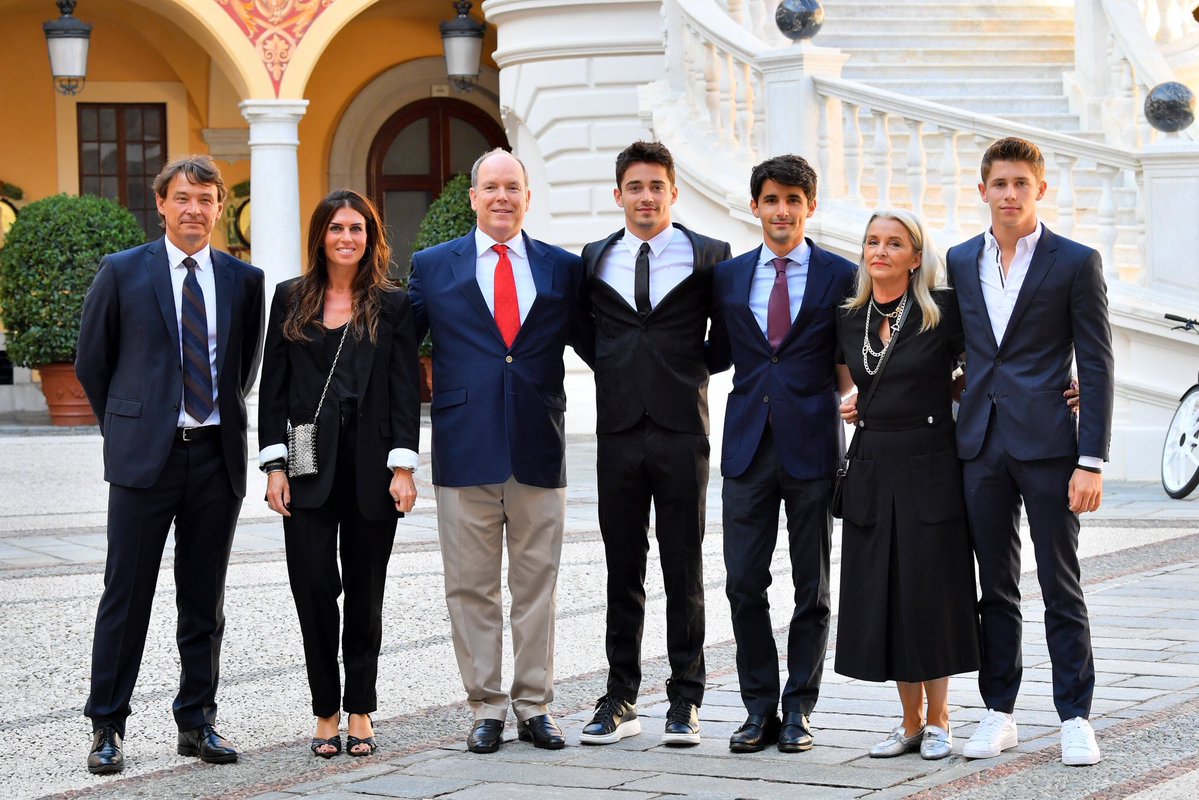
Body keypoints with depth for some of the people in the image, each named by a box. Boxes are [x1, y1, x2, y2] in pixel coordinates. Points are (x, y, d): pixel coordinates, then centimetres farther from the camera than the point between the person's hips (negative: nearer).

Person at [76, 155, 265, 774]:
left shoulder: (244, 280, 7)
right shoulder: (122, 273, 0)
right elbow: (91, 362, 8)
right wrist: (124, 428, 10)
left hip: (218, 456, 3)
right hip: (144, 455, -2)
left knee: (205, 599, 8)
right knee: (127, 593, -1)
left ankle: (197, 722, 17)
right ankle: (107, 727, 5)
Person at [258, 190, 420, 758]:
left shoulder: (392, 306, 5)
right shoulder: (291, 300, 8)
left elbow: (406, 391, 1)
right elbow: (273, 387, 6)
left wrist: (403, 467, -8)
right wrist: (274, 465, -2)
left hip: (370, 468, 0)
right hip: (309, 466, 0)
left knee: (365, 594, 5)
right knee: (314, 589, -5)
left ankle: (360, 712, 14)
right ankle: (326, 713, 5)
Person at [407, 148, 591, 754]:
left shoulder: (563, 268, 10)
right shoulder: (433, 266, 7)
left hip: (539, 451, 1)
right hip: (464, 449, -1)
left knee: (536, 584, 6)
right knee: (471, 587, 3)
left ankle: (534, 705, 14)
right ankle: (486, 708, 11)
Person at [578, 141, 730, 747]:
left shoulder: (709, 257, 2)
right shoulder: (594, 260, 10)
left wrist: (687, 371, 4)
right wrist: (614, 371, 9)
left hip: (681, 429, -2)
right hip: (617, 428, 2)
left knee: (684, 572, 2)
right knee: (622, 572, 6)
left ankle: (685, 701, 8)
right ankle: (621, 700, 12)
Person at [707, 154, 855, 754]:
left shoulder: (841, 277, 1)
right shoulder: (728, 277, 9)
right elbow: (718, 355, 15)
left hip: (812, 446, -2)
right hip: (748, 445, 2)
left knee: (811, 588, 5)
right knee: (744, 584, 1)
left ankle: (798, 710, 14)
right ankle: (759, 709, 11)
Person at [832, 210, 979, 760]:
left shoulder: (944, 310, -7)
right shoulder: (850, 318, 8)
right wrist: (853, 399, 12)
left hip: (930, 467, -5)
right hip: (872, 467, 5)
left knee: (930, 589, -2)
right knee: (882, 594, 4)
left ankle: (937, 721, 11)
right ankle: (910, 722, 15)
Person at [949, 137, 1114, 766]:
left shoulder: (1076, 263, -2)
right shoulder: (960, 262, 11)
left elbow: (1096, 367, -5)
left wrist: (1091, 461, -11)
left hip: (1047, 443, -4)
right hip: (981, 445, 4)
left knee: (1061, 589, 0)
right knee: (995, 588, 9)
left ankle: (1075, 719, 6)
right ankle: (998, 713, 16)